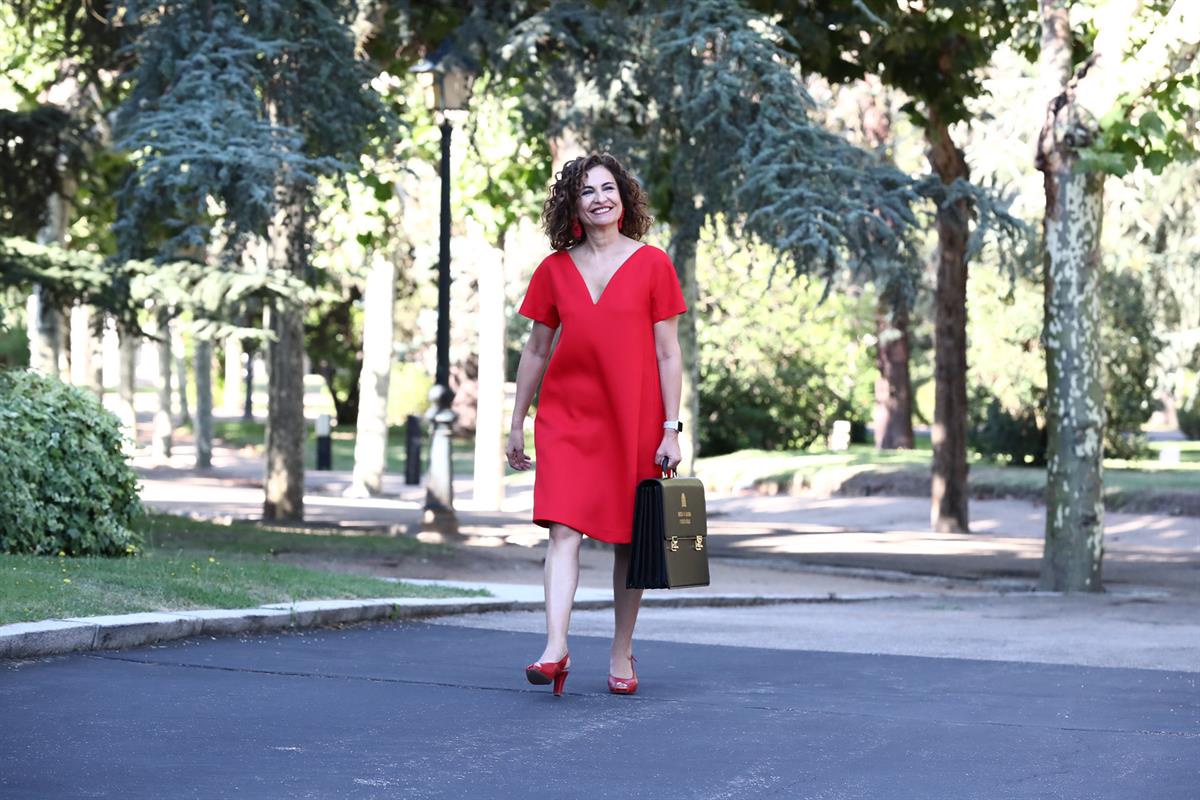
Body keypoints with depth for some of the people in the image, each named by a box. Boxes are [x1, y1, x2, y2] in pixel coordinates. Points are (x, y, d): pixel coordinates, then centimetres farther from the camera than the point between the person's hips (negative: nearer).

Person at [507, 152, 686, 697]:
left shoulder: (651, 264, 1)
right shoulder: (555, 269, 6)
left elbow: (667, 354, 0)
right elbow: (536, 350, 13)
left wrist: (671, 429, -5)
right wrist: (517, 423, 12)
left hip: (634, 421, -1)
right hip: (566, 416, 1)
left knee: (629, 539, 5)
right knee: (564, 528, -13)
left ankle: (621, 657, 16)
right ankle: (555, 651, -20)